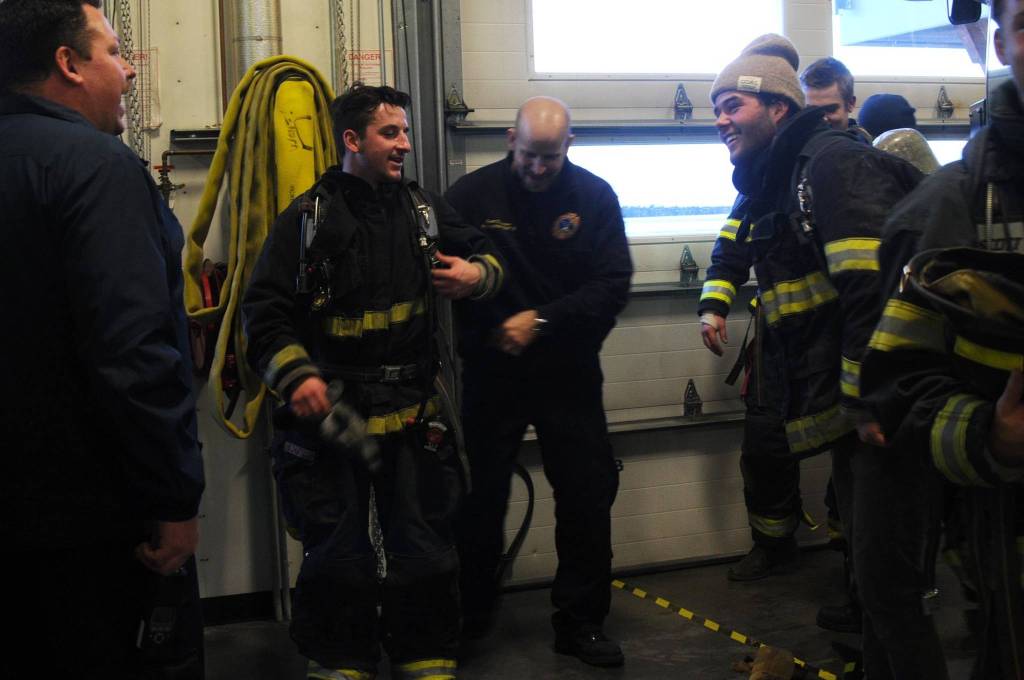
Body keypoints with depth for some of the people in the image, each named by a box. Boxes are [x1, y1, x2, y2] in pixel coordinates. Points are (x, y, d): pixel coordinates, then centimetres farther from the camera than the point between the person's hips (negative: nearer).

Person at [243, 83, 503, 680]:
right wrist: (296, 376, -16)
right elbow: (266, 310, -1)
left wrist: (476, 273, -5)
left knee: (424, 546, 10)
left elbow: (483, 253, 20)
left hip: (415, 410, 3)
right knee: (338, 553, 8)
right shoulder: (307, 218, 0)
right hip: (333, 412, -2)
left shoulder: (425, 208, 10)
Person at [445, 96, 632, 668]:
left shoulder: (595, 197, -3)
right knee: (480, 498, 9)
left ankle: (580, 623, 21)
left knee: (588, 496, 4)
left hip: (568, 373, 1)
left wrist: (541, 320, -17)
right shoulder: (473, 194, -5)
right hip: (492, 373, -1)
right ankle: (469, 618, 27)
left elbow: (613, 285, -8)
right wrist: (485, 334, -15)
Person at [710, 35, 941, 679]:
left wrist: (866, 402, -22)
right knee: (870, 562, 17)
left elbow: (876, 290, -22)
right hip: (850, 411, 10)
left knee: (886, 582, -6)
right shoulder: (774, 188, 18)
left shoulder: (832, 161, -11)